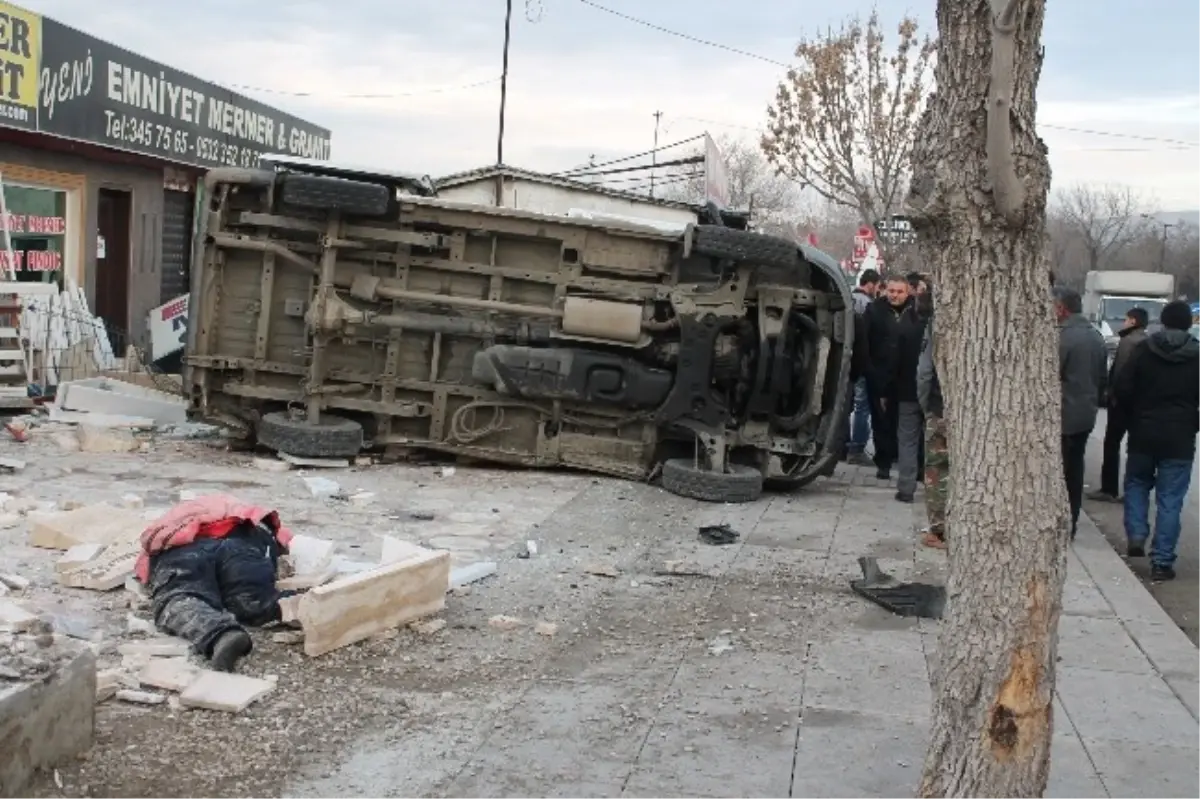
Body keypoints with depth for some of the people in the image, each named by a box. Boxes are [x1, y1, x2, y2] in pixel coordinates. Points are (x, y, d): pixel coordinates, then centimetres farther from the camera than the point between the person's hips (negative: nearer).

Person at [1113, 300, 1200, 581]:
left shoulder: (1144, 349, -4)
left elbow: (1122, 388, -8)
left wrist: (1134, 418, 7)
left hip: (1143, 434, 1)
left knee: (1136, 484, 22)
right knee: (1170, 500, 3)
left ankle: (1136, 536, 7)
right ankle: (1162, 562, 3)